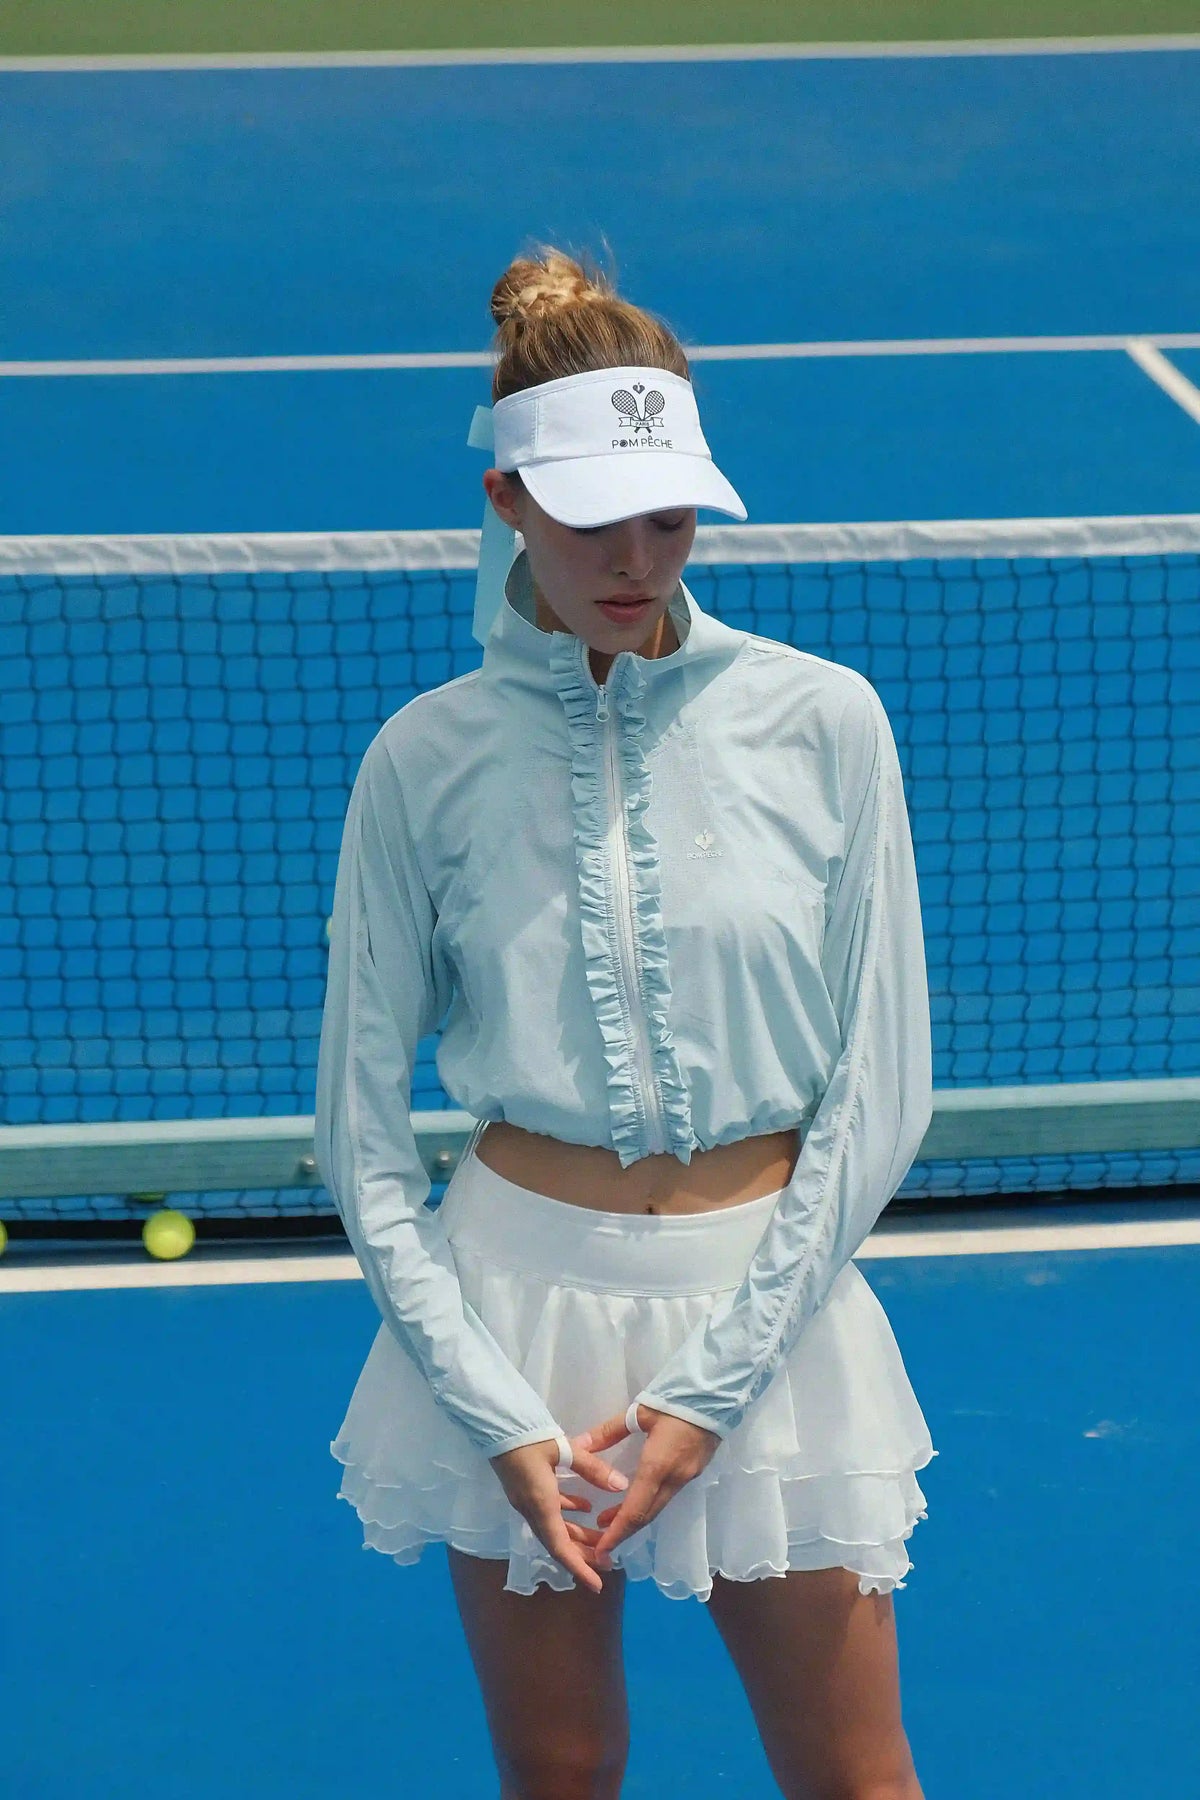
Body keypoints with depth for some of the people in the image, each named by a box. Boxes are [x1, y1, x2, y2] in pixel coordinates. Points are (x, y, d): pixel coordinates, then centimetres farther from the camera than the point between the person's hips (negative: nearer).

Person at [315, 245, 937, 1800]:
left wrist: (708, 1388, -9)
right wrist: (499, 1414, -10)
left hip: (770, 1294, 0)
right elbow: (360, 1127, -1)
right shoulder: (428, 756, -4)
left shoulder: (822, 720, -5)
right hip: (517, 1290, 0)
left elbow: (879, 1093, -4)